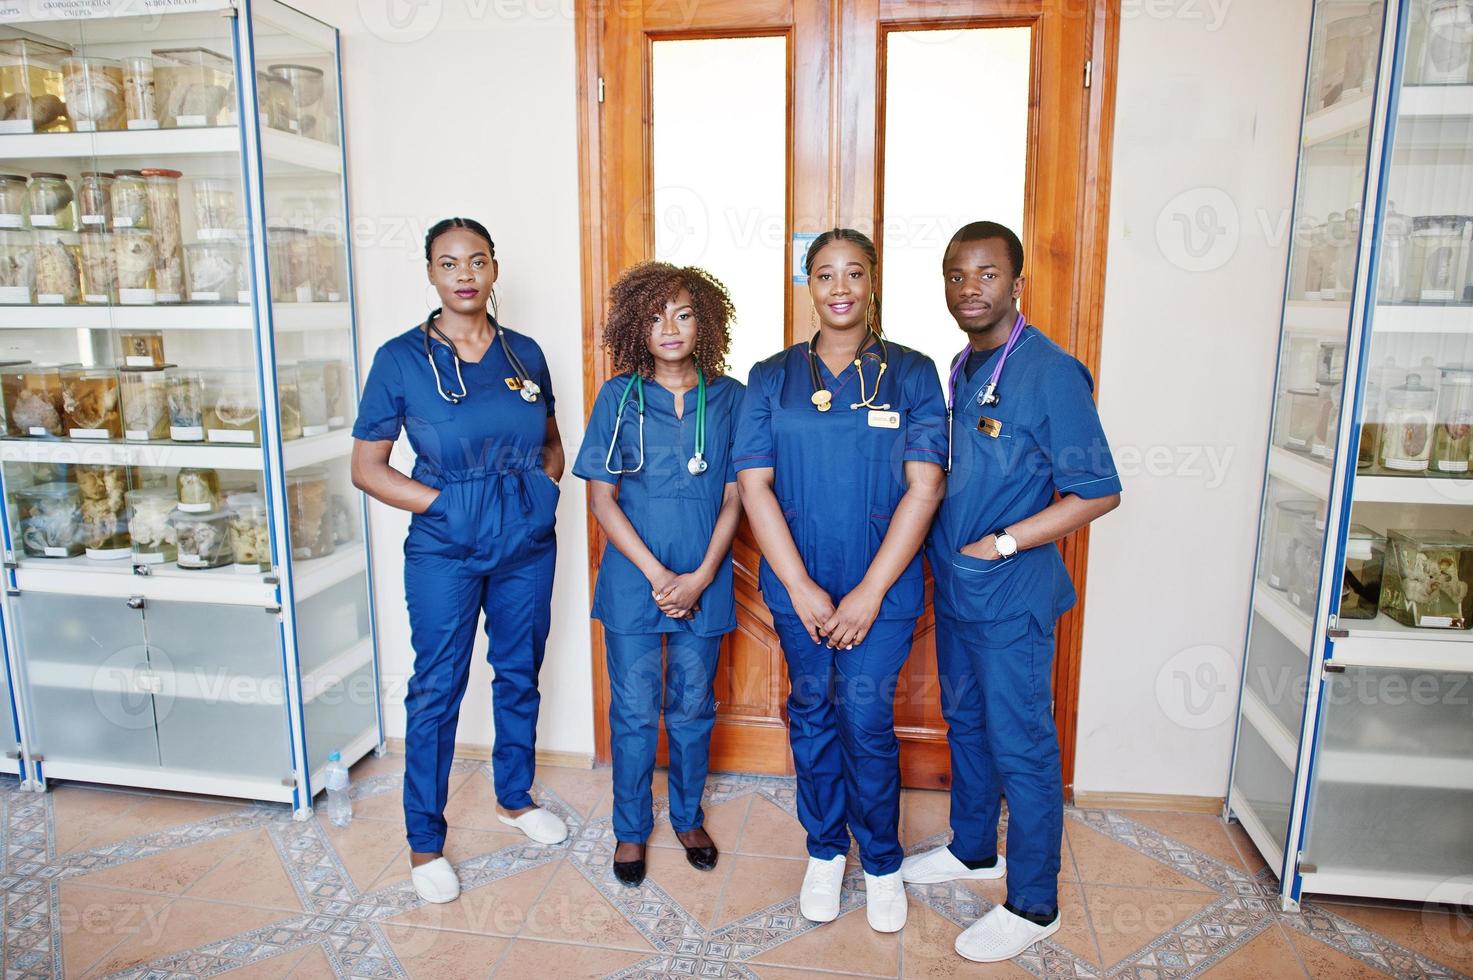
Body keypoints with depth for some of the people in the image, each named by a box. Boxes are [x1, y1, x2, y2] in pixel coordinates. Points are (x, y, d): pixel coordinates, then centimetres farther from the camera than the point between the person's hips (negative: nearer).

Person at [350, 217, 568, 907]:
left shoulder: (525, 353, 3)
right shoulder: (402, 358, -7)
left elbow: (552, 443, 16)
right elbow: (366, 467, -4)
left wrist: (543, 486, -4)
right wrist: (443, 504, -14)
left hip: (527, 545, 4)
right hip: (444, 551, -3)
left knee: (520, 675, 17)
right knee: (437, 690, 6)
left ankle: (514, 797, 39)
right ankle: (425, 841, 23)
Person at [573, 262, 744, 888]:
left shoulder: (728, 398, -1)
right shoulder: (618, 397, -2)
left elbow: (734, 496, -1)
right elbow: (601, 497, -4)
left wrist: (701, 577, -11)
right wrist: (656, 574, -12)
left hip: (704, 584, 1)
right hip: (633, 580, -1)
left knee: (693, 708, 14)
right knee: (634, 712, 8)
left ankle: (687, 817, 36)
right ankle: (631, 829, 29)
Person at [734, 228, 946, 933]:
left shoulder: (911, 373, -1)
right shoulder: (772, 378, 2)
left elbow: (924, 487, -7)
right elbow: (754, 484, -3)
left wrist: (869, 592, -12)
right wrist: (803, 589, -11)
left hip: (882, 587, -2)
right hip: (797, 588, 2)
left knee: (866, 722, 1)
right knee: (812, 716, 13)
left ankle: (881, 862, 26)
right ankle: (825, 850, 34)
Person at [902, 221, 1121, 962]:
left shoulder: (1050, 373, -17)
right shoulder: (961, 368, 8)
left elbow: (1098, 491, -18)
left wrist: (1000, 544, -19)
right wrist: (939, 545, 6)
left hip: (1010, 595, -8)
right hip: (953, 586, 8)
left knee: (1021, 747, 4)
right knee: (965, 723, 20)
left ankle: (1033, 904, 21)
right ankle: (973, 850, 41)